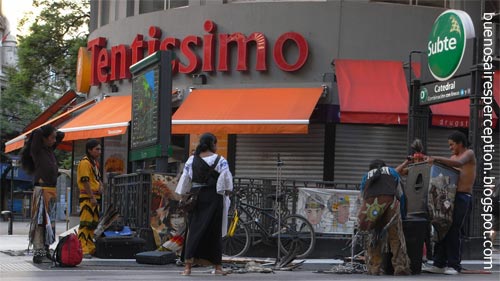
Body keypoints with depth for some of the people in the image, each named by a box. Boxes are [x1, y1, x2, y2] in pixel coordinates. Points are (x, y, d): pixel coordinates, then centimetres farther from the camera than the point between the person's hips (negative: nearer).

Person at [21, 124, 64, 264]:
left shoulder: (50, 149, 13)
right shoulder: (36, 151, -7)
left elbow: (62, 135, 26)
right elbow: (37, 133, -21)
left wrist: (54, 132, 13)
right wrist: (41, 131, -1)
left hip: (52, 190, 8)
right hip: (41, 190, -8)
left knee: (49, 221, 9)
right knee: (39, 221, -9)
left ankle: (46, 249, 16)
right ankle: (38, 252, -11)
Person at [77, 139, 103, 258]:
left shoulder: (95, 163, 19)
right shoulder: (85, 162, -11)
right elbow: (85, 181, -17)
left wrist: (100, 186, 7)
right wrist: (92, 197, -20)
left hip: (95, 197, 10)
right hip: (87, 198, -10)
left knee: (93, 224, 13)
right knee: (85, 224, -11)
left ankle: (90, 248, 19)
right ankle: (82, 250, -13)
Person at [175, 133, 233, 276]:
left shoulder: (192, 160, 3)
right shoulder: (220, 161, -5)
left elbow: (185, 181, 5)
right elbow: (226, 180, -11)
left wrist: (183, 197, 12)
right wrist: (227, 193, 0)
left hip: (196, 198, 2)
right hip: (213, 199, -2)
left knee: (194, 230, 5)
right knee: (214, 231, 6)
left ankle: (188, 265, -7)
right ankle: (217, 266, 10)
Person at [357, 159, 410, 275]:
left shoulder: (366, 176, 37)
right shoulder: (392, 171, 36)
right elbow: (400, 193, 36)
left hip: (369, 201, 1)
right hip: (389, 198, -1)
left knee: (372, 234, 15)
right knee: (395, 235, 4)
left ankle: (374, 268, 10)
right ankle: (401, 267, -2)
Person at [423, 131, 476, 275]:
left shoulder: (469, 154, 0)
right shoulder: (453, 158, 24)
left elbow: (459, 163, -21)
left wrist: (437, 159, -27)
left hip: (462, 197, -7)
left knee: (454, 231, -11)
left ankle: (454, 265, -7)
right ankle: (439, 264, 3)